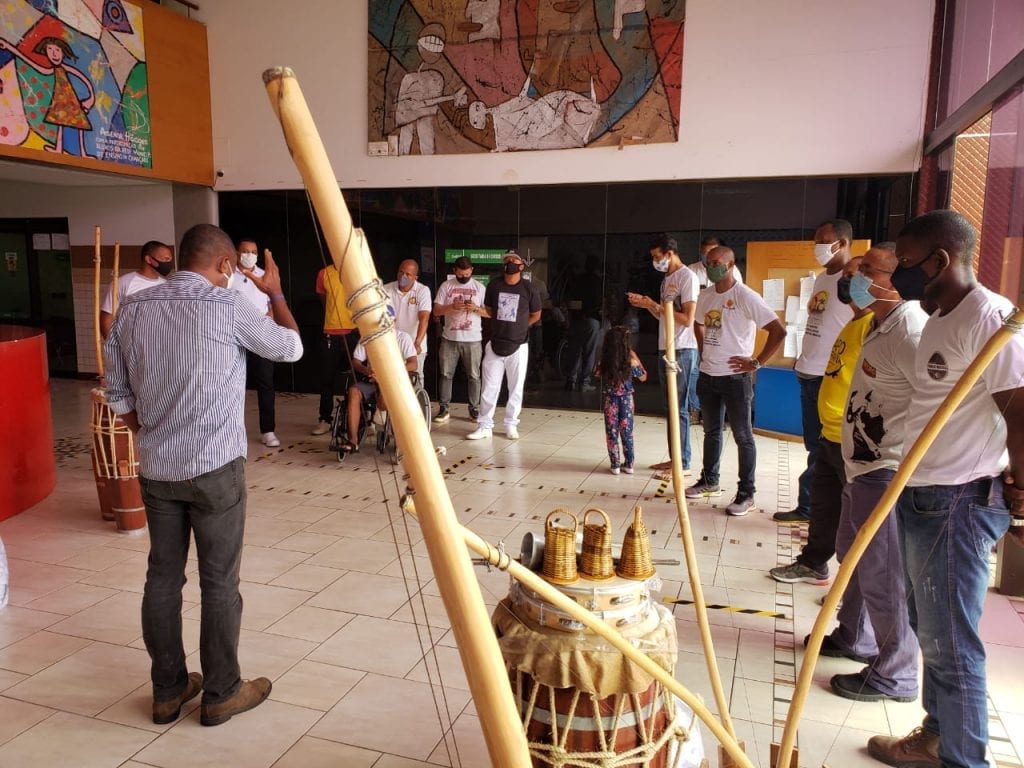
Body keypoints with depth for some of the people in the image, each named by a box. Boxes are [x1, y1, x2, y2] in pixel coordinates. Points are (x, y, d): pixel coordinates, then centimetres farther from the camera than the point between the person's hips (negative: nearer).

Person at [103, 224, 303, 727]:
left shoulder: (132, 309, 4)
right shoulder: (226, 305, -11)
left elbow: (118, 394, 10)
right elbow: (291, 348, 3)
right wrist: (275, 293, 16)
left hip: (155, 469, 5)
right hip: (216, 467, -5)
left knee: (162, 577, 14)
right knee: (219, 582, 6)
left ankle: (167, 690, 27)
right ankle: (221, 694, 19)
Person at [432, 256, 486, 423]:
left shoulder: (480, 287, 4)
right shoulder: (446, 286, 4)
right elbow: (436, 311, 0)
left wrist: (476, 308, -17)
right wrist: (452, 307, -17)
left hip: (472, 339, 0)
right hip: (450, 338, 1)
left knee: (474, 376, 4)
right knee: (446, 374, 4)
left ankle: (474, 409, 14)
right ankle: (443, 409, 12)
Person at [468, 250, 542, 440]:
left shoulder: (529, 288, -3)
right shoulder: (494, 285, 3)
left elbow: (536, 315, 7)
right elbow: (490, 311, 11)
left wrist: (517, 327, 6)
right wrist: (477, 310, -8)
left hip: (518, 346, -2)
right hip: (495, 344, 2)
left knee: (516, 388, 7)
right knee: (488, 387, 3)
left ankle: (511, 425, 20)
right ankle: (485, 426, 12)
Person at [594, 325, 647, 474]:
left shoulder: (604, 362, -14)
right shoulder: (631, 361, -14)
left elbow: (596, 374, 9)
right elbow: (643, 377, 4)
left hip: (609, 401, 0)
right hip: (626, 400, 0)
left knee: (612, 433, 10)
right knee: (627, 432, 13)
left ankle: (615, 465, 14)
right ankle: (629, 464, 19)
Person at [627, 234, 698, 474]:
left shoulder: (687, 277, -11)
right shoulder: (667, 279, 16)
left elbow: (687, 319, -18)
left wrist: (655, 305, -16)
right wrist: (647, 304, 3)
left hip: (681, 351, -9)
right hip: (665, 349, 9)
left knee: (679, 408, -4)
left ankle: (683, 463, 3)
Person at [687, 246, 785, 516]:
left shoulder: (745, 297, -14)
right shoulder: (705, 297, 6)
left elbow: (779, 332, -18)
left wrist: (756, 362, -15)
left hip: (735, 377, -7)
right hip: (707, 375, 7)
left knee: (743, 436, 2)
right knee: (711, 431, 18)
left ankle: (746, 494, 10)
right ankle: (709, 481, 32)